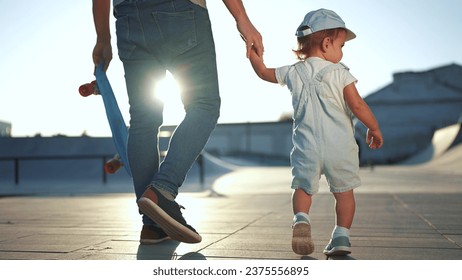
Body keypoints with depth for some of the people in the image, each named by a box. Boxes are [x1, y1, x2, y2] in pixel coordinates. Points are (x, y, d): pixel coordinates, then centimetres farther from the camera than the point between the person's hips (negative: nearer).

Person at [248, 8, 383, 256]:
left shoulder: (293, 73, 6)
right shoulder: (340, 73, -4)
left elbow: (264, 72, 21)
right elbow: (357, 105, -6)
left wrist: (252, 51, 37)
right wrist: (374, 128, 8)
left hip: (307, 145, 2)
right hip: (340, 145, -2)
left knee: (303, 187, 14)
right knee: (344, 191, 13)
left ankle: (300, 219, -12)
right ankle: (341, 236, 10)